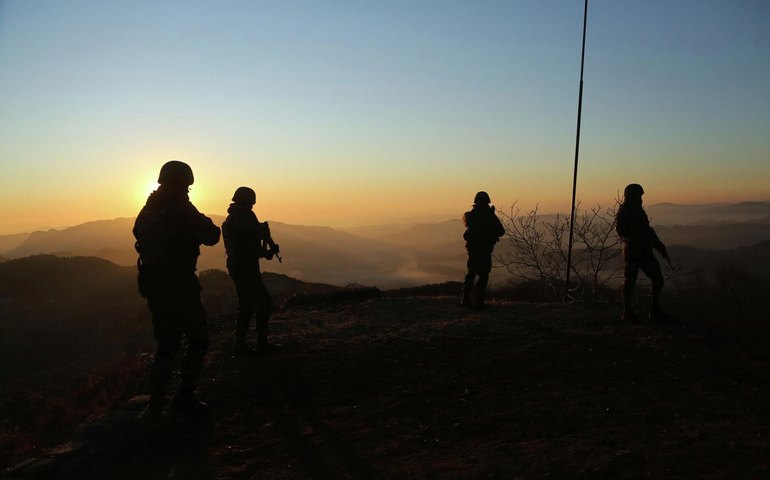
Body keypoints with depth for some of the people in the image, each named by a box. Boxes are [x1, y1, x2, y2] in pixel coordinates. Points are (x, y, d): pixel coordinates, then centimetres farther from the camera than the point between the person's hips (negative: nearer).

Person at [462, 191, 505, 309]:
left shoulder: (469, 215, 2)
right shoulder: (490, 216, -11)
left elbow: (465, 219, 24)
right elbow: (501, 232, -5)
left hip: (472, 249, 5)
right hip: (485, 250, -4)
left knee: (471, 274, 18)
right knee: (483, 276, 3)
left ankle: (465, 299, 14)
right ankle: (479, 301, -1)